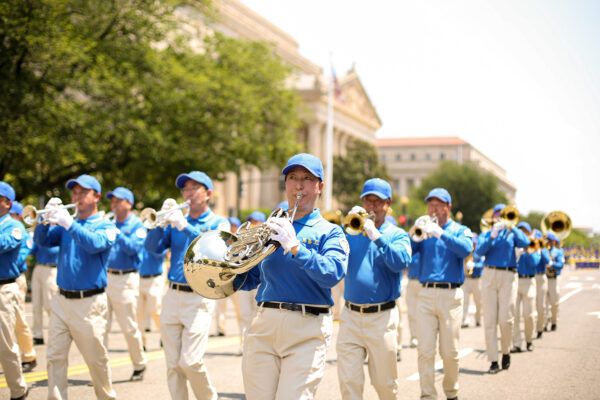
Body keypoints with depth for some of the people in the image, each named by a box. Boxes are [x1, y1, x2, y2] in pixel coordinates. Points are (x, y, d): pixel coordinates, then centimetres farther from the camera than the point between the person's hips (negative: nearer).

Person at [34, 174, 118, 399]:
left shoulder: (105, 226, -1)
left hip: (89, 303, -4)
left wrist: (69, 224, -31)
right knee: (55, 357, 2)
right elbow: (41, 240, 3)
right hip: (61, 300, 5)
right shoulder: (65, 224, 14)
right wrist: (47, 217, -13)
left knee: (96, 359, 4)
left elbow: (96, 244, -21)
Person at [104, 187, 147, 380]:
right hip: (103, 277, 4)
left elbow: (133, 248, -15)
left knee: (130, 328, 2)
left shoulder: (137, 226, 1)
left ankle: (139, 366, 21)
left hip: (125, 279, -4)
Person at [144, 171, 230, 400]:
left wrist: (186, 226, -23)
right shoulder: (176, 222, 15)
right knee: (173, 363, 5)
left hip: (199, 297, -4)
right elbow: (152, 247, 3)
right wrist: (161, 220, -10)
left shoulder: (219, 223, 4)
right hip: (172, 296, 4)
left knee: (190, 361, -10)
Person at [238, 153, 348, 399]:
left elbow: (333, 274, -14)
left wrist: (295, 247, -24)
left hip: (306, 331, -3)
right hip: (264, 324, 4)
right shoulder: (270, 228, 17)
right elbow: (248, 280, 20)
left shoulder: (329, 232, 5)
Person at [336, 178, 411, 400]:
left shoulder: (397, 234, 4)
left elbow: (400, 262, -16)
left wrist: (376, 235, -22)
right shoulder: (351, 231, 11)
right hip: (350, 316, 2)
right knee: (348, 381, -3)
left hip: (382, 317, -2)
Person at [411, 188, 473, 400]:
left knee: (449, 352, 4)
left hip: (451, 296, -1)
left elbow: (466, 249, -16)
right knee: (425, 350, -5)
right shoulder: (424, 230, 13)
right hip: (426, 295, 1)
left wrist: (440, 233, -27)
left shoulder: (460, 230, 8)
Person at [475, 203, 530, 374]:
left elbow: (525, 243, -8)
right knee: (490, 320, -4)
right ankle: (493, 361, 0)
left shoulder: (512, 234, 14)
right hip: (489, 275, 1)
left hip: (508, 276, -1)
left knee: (506, 319, -8)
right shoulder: (486, 234, 14)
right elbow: (479, 251, -5)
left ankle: (506, 352, 17)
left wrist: (511, 226, -14)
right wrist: (492, 235, -16)